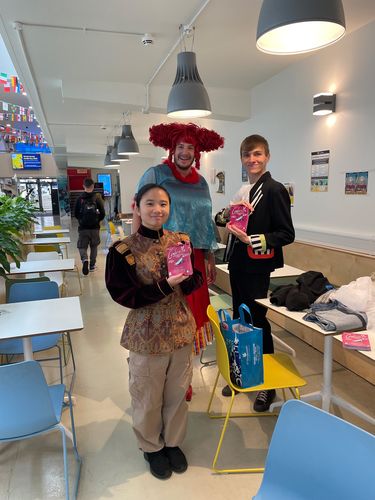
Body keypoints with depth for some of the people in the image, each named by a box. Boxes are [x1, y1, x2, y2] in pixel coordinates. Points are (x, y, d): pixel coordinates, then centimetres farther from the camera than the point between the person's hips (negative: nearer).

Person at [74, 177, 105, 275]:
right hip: (95, 227, 1)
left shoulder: (79, 199, -4)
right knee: (94, 246, 16)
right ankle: (92, 265, 24)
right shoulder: (97, 198, -7)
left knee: (82, 246, 8)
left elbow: (76, 214, 1)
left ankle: (85, 259, -19)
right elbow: (102, 214, -6)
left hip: (83, 227, 0)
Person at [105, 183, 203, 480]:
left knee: (178, 392, 19)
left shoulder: (181, 241, -2)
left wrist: (187, 278, -19)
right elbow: (124, 296, -16)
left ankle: (173, 442, 46)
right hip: (146, 334, -3)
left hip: (181, 329, 4)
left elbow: (197, 280, 4)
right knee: (148, 397, 16)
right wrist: (165, 285, -26)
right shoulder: (123, 250, -14)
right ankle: (152, 447, 44)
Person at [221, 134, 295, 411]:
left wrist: (253, 241, -23)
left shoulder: (274, 190, -11)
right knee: (239, 320, 15)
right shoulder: (243, 191, 11)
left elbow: (286, 234, -14)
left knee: (258, 322, 4)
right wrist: (233, 223, 3)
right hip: (238, 265, 7)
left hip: (257, 269, -7)